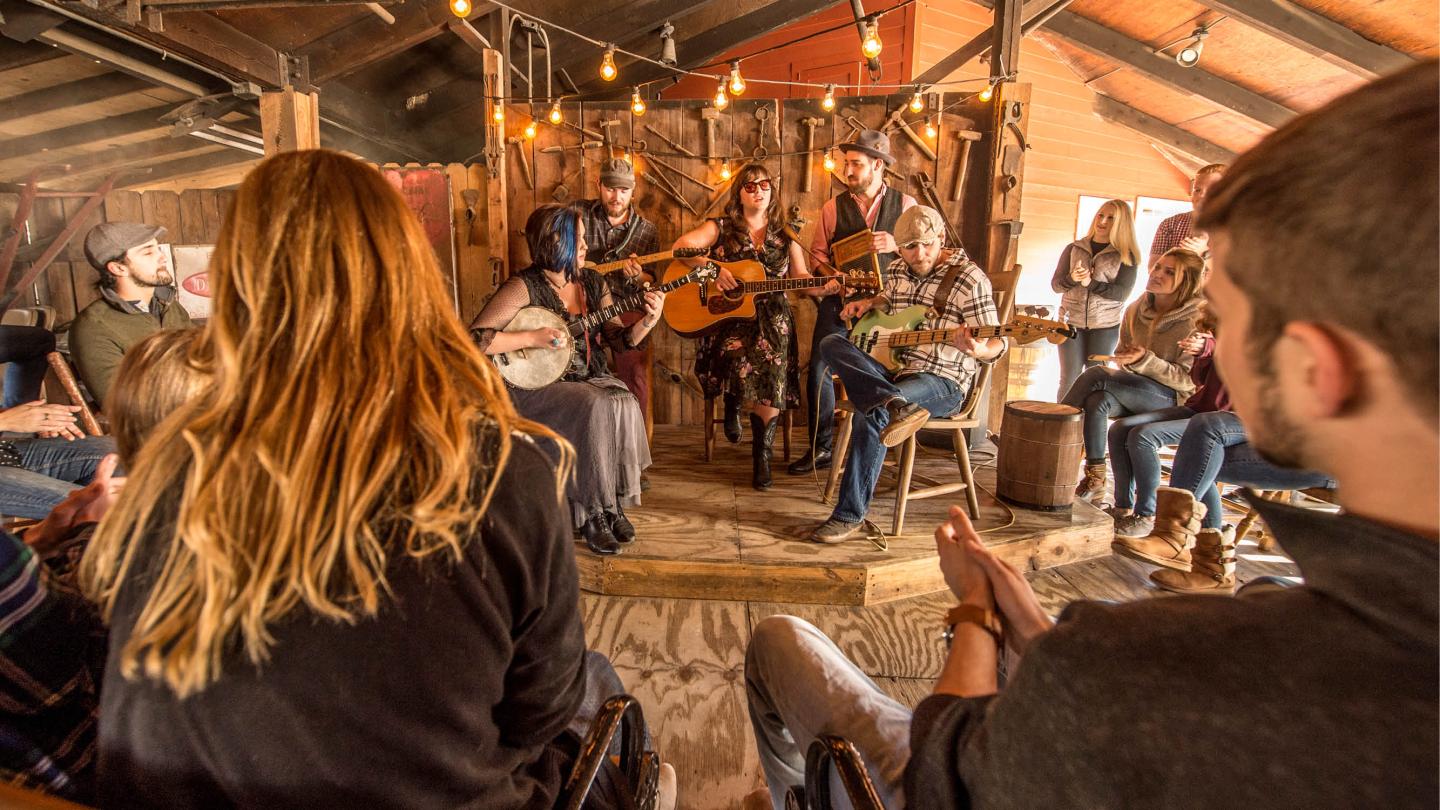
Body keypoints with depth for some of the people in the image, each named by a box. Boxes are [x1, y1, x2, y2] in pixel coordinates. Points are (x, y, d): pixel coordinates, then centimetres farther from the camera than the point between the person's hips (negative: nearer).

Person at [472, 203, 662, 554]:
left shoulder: (592, 282, 8)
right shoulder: (525, 287, -11)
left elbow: (619, 340, 6)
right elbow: (475, 338, -16)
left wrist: (648, 320, -11)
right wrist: (532, 338, -21)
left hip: (591, 378, 5)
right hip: (537, 386, -5)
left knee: (624, 406, -26)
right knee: (597, 410, -31)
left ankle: (614, 504, -9)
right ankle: (592, 512, -15)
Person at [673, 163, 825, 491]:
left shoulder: (785, 238, 16)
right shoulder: (721, 228, 8)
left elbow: (801, 277, 7)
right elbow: (681, 245, -5)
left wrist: (825, 287, -13)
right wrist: (713, 269, -19)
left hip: (771, 318, 2)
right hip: (726, 316, -1)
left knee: (771, 375, -24)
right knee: (741, 358, -34)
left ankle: (762, 455, -6)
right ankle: (731, 404, 1)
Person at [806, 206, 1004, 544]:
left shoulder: (970, 279, -9)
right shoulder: (897, 271, 10)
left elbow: (995, 345, -8)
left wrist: (974, 350, -33)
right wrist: (869, 303, 11)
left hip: (943, 381, -7)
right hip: (890, 367, 7)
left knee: (871, 414, -33)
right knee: (832, 344, -16)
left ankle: (850, 515, -22)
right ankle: (896, 405, -37)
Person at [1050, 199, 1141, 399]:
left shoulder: (1125, 256, 1)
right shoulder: (1073, 249, 6)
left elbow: (1122, 293, -8)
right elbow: (1055, 284, 4)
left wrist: (1091, 283, -21)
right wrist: (1072, 278, -17)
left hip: (1105, 326, -1)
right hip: (1071, 322, 1)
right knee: (1069, 379, 4)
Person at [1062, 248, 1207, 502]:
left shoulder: (1193, 322, -12)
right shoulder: (1136, 310, 6)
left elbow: (1189, 380, -13)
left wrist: (1145, 360, -25)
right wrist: (1126, 358, -5)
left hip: (1174, 399, -5)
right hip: (1137, 391, 5)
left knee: (1096, 375, -26)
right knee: (1097, 400, -29)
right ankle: (1095, 477, -22)